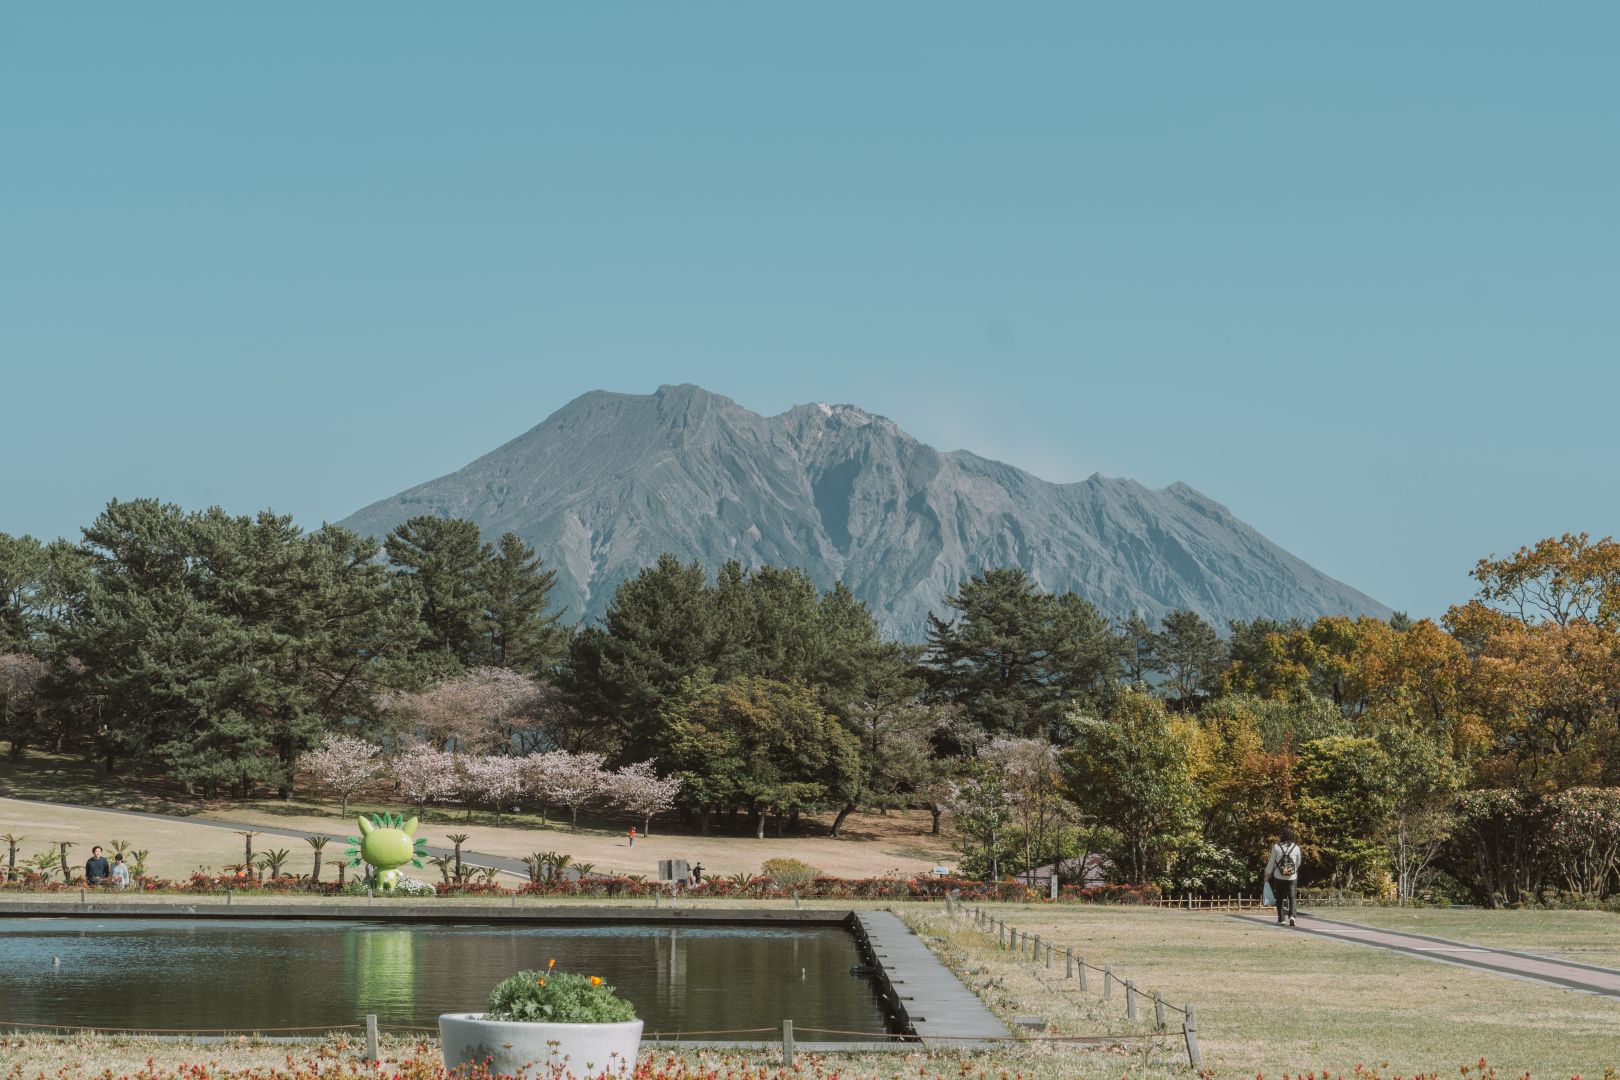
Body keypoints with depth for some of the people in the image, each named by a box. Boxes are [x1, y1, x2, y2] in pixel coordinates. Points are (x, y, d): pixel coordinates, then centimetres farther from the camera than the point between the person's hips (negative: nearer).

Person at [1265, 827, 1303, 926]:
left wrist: (1267, 874, 10)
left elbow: (1271, 862, -1)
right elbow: (1298, 862, 10)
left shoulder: (1276, 847, -7)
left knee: (1280, 898, 11)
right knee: (1292, 897, 2)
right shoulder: (1296, 847, -4)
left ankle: (1281, 919, 13)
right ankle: (1291, 915, -20)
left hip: (1279, 877, 0)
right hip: (1292, 877, 0)